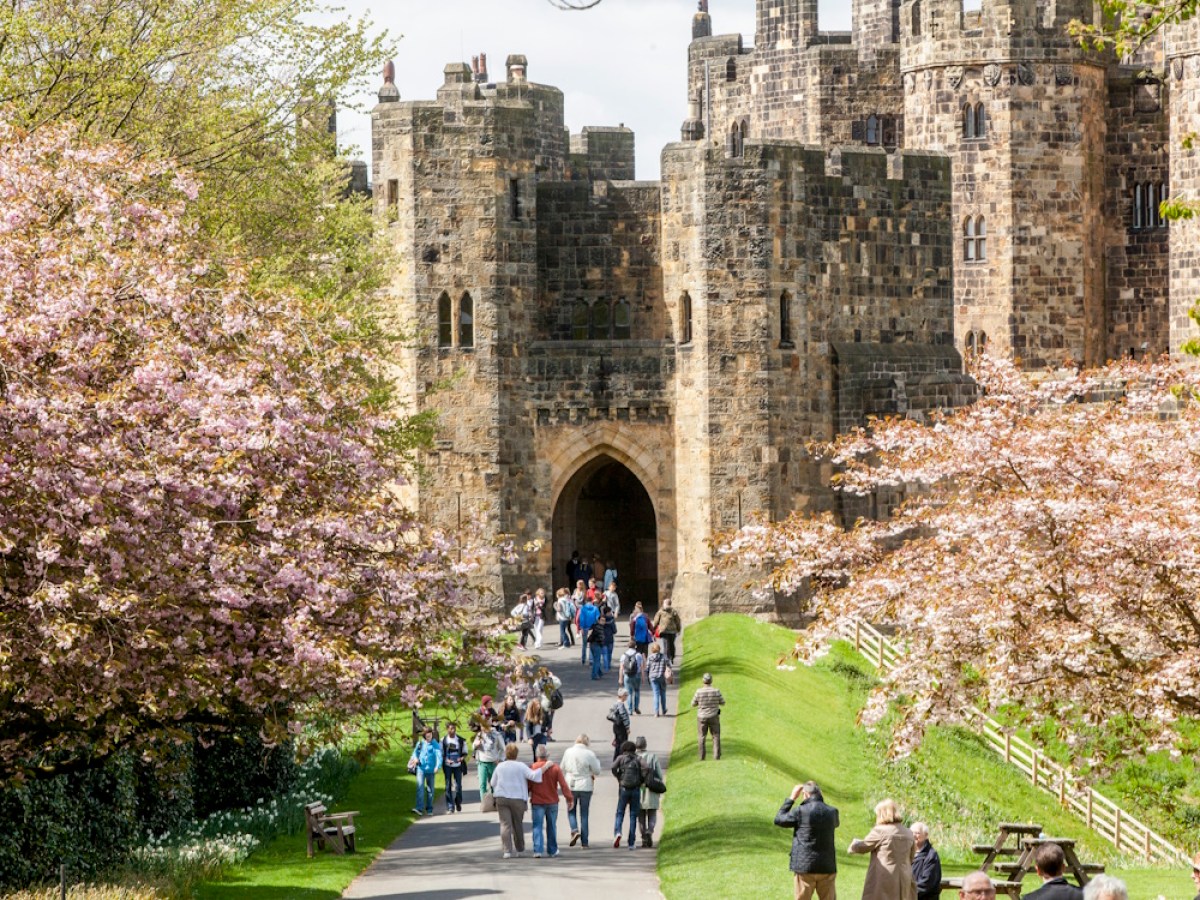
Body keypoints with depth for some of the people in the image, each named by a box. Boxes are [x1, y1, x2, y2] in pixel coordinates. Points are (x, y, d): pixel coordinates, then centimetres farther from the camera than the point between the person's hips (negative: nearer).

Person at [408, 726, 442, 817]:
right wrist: (415, 758, -6)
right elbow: (415, 752, 18)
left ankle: (429, 809, 19)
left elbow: (439, 755, -13)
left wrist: (438, 766, -29)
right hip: (421, 768, 1)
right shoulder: (420, 743, 6)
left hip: (431, 770, -1)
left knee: (430, 789, 9)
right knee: (420, 787, -13)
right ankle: (419, 808, -20)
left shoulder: (435, 745, -3)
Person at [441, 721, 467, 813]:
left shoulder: (461, 740, 3)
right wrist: (446, 760, -14)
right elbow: (441, 754, 4)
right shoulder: (443, 740, 0)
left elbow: (465, 752, 10)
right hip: (447, 766, -1)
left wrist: (462, 758, -11)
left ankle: (458, 805, 16)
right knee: (448, 786, -1)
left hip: (458, 765, 1)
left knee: (458, 786, -1)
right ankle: (450, 807, 3)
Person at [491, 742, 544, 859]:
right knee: (517, 824, 13)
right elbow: (533, 776, -17)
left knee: (505, 824, -3)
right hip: (518, 798, -1)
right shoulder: (520, 766, -6)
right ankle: (519, 849, 26)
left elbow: (493, 782, 13)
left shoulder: (500, 767, 5)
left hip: (501, 798, 1)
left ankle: (507, 850, -14)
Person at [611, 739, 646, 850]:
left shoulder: (621, 758, 4)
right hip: (636, 789, 1)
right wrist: (642, 780, -1)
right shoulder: (638, 758, 5)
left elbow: (613, 767, -13)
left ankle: (617, 832, -20)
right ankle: (631, 843, 5)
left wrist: (618, 777, 1)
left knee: (620, 813, 9)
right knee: (633, 816, 7)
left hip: (623, 789, -1)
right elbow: (645, 767, -13)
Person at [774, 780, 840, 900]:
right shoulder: (832, 811, 2)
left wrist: (792, 798, 10)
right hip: (827, 867, 3)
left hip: (805, 867, -3)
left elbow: (779, 820, 5)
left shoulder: (800, 811, -10)